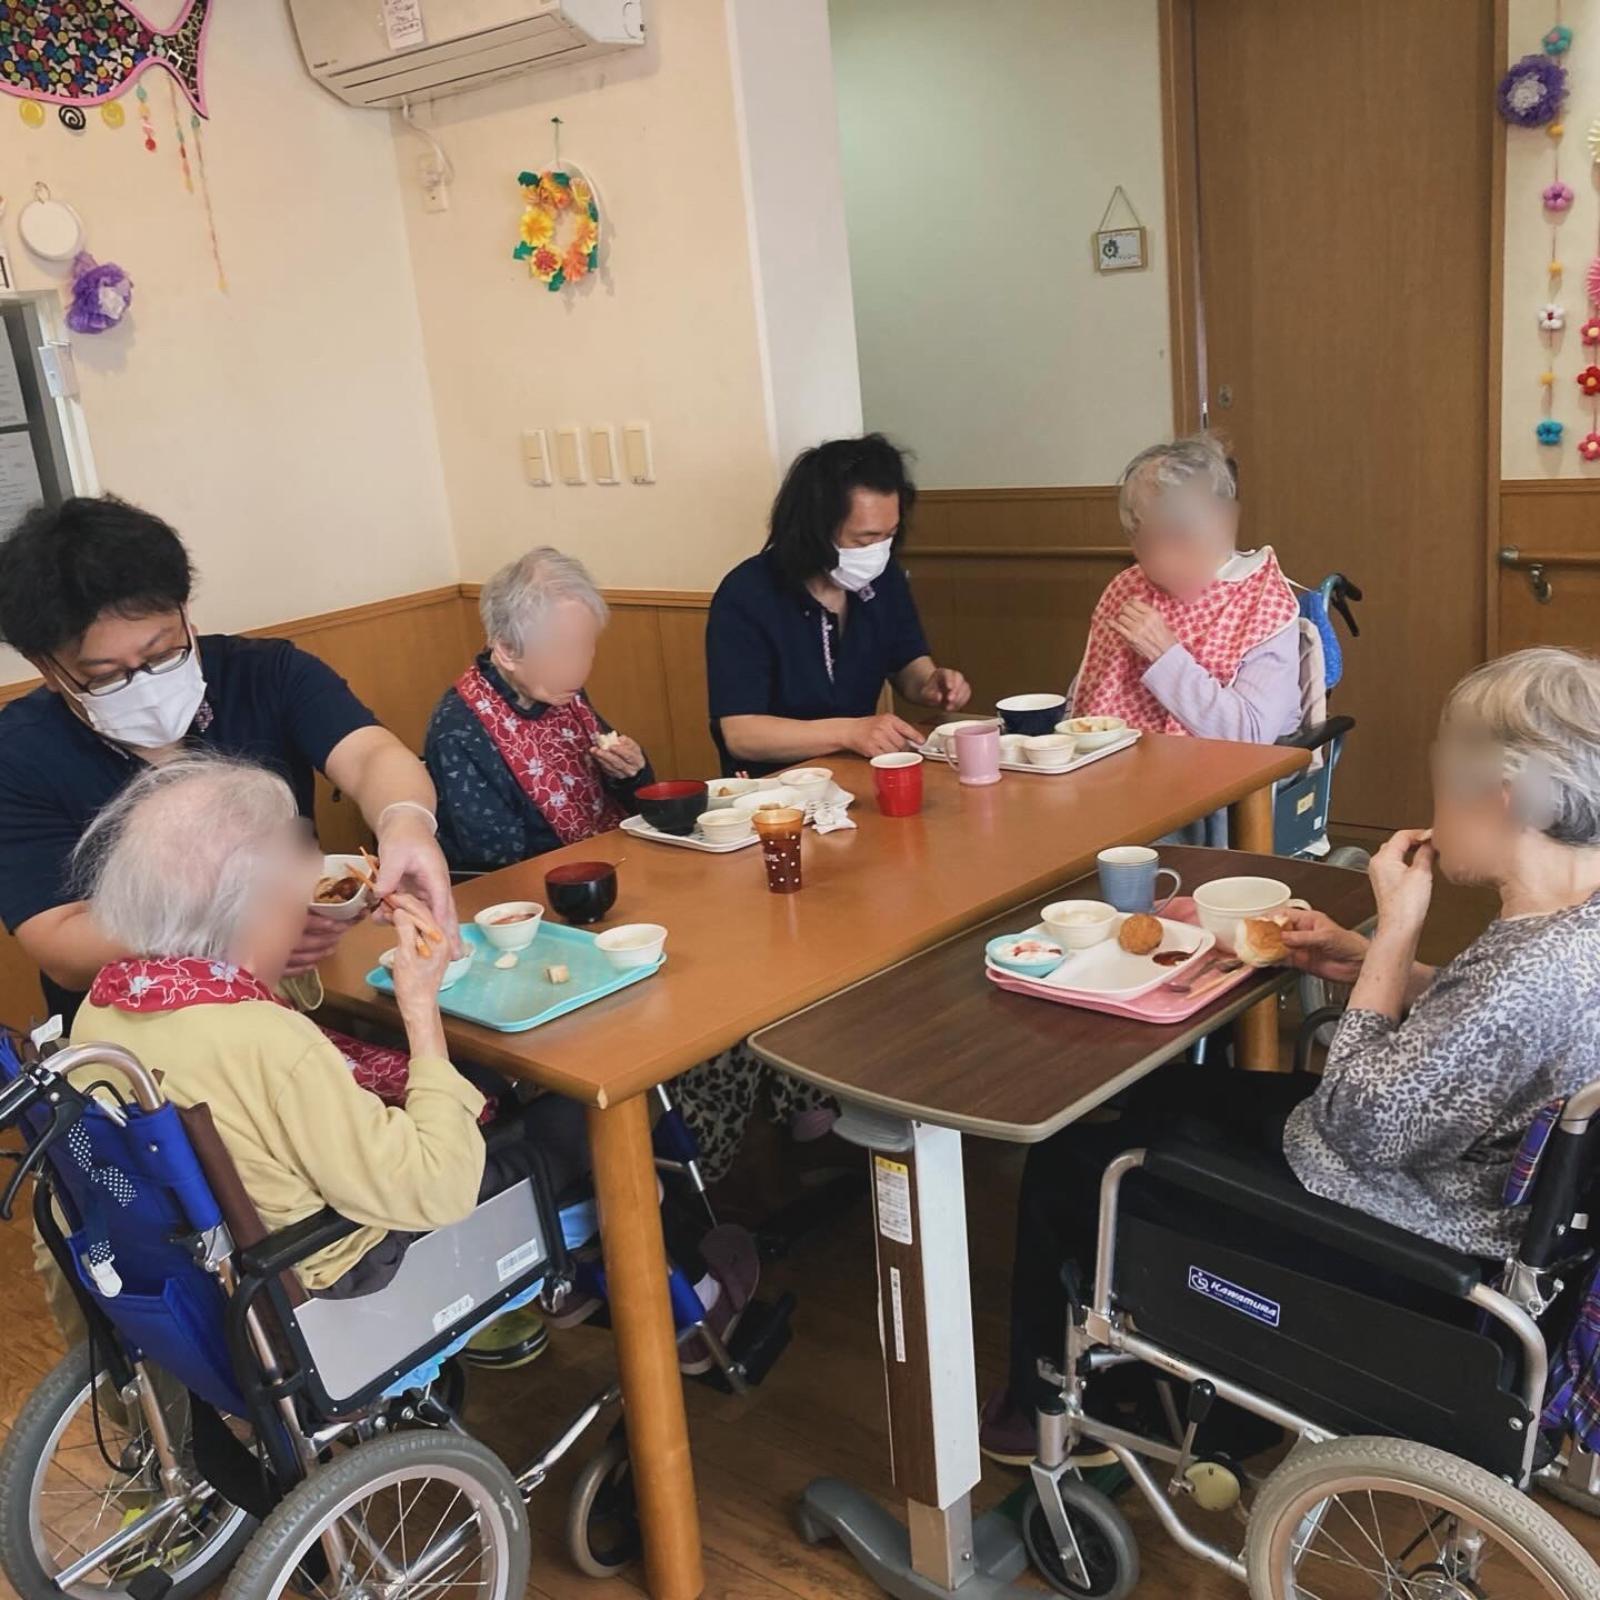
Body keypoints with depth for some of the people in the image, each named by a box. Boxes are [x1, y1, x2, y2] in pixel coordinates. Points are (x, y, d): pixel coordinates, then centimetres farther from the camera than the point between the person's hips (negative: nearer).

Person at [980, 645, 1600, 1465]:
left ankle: (1049, 1402, 36)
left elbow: (1362, 1124, -28)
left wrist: (1394, 930, -25)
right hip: (1439, 1160, 9)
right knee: (1157, 1091, 24)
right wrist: (1369, 958, -1)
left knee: (1070, 1157, 9)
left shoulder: (1534, 974, -36)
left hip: (1393, 1237, -9)